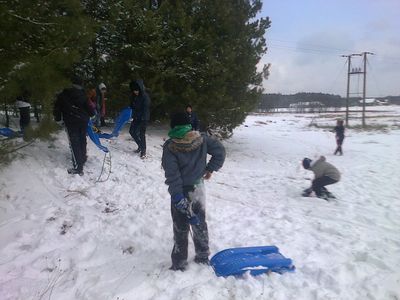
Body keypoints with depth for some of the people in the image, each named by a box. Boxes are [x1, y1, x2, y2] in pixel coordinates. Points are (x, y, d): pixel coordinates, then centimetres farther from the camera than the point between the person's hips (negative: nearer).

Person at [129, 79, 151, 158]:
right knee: (132, 131, 10)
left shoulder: (145, 97, -18)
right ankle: (140, 146, 28)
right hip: (136, 117, 7)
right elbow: (132, 106, 12)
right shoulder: (133, 96, 3)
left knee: (142, 134, -2)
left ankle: (143, 150, 12)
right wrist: (132, 116, 4)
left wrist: (144, 120, -22)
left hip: (143, 118, -7)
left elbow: (146, 109, -20)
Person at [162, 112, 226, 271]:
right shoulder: (201, 139, -6)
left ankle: (179, 263, 23)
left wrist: (177, 197, -17)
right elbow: (220, 150, -3)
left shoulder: (170, 146, -16)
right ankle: (203, 256, 35)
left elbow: (172, 174, -19)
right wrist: (210, 168, 6)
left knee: (180, 229, 10)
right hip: (198, 189, 4)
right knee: (200, 224, 21)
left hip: (182, 192, -4)